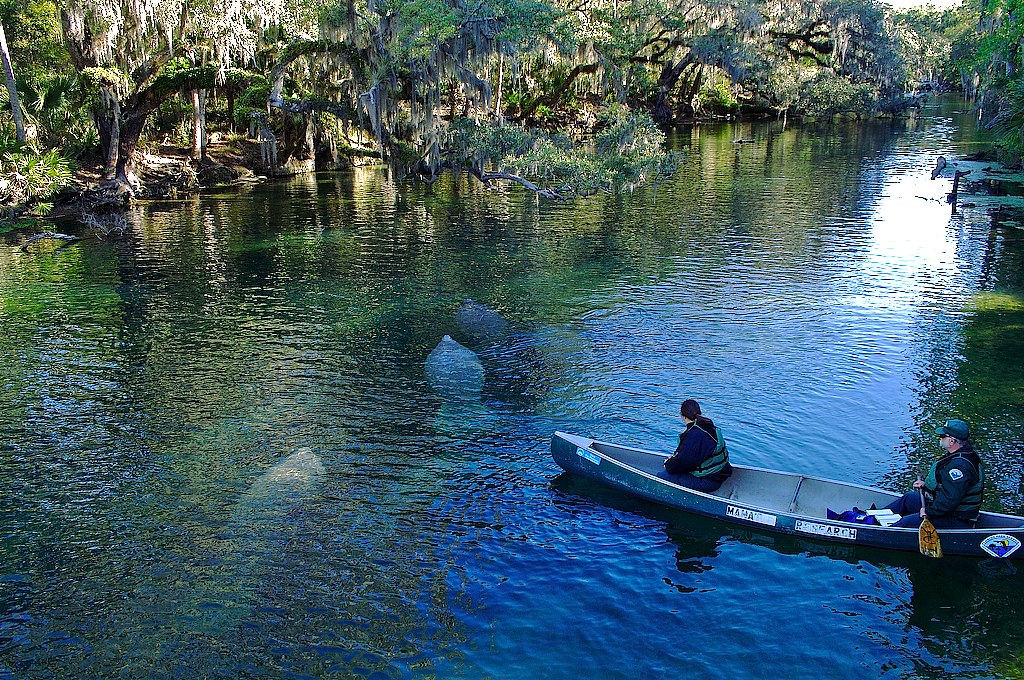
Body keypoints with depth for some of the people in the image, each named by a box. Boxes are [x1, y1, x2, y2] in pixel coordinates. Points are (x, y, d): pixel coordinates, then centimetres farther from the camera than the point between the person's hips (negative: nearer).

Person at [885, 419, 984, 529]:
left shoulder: (960, 465, -29)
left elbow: (951, 499, -33)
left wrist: (928, 512, -24)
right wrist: (925, 484, 13)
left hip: (956, 520, -11)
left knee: (907, 522, -22)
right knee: (908, 498, 20)